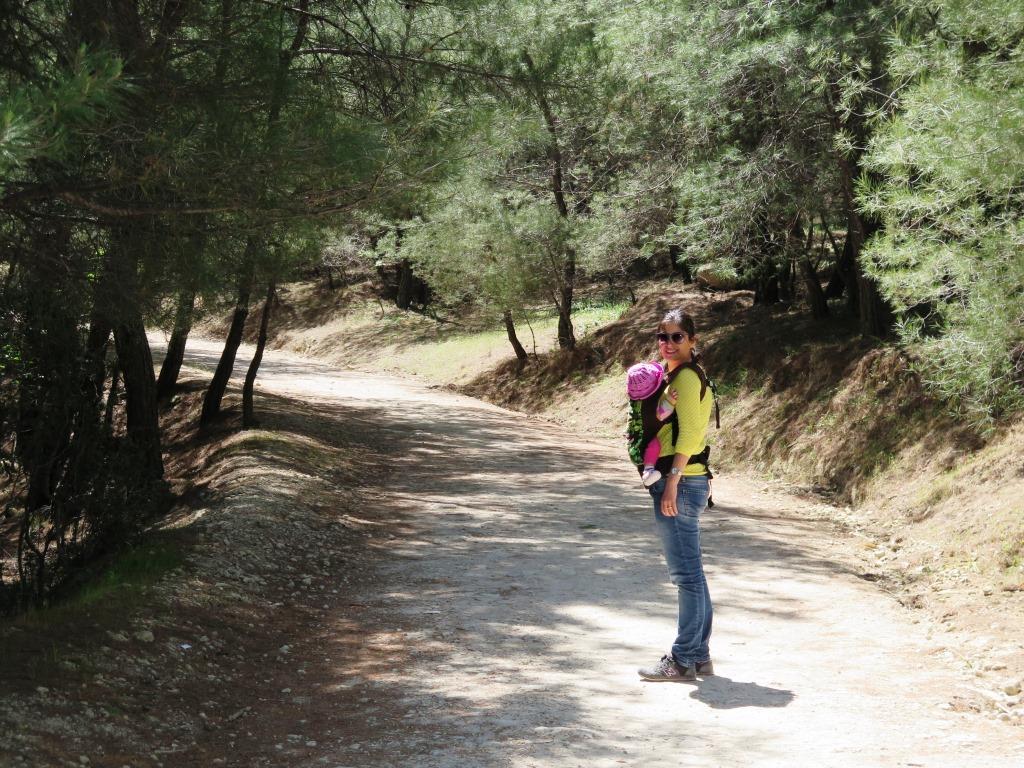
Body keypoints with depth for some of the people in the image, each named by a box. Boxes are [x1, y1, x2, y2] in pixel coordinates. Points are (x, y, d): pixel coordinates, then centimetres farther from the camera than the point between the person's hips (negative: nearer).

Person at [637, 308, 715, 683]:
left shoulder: (685, 375, -12)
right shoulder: (678, 374, 18)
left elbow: (689, 432, -19)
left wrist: (672, 480, -21)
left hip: (680, 482, -11)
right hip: (684, 482, 11)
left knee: (686, 572, -5)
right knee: (690, 572, 13)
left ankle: (683, 660, 1)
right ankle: (699, 655, 20)